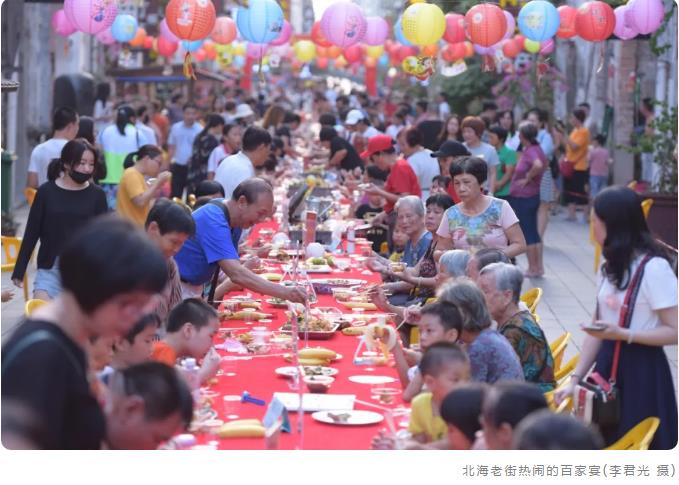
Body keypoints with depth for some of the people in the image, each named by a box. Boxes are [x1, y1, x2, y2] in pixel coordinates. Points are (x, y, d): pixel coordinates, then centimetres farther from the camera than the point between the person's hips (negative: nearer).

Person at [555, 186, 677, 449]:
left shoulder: (654, 267, -15)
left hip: (642, 371, -8)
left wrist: (622, 334, -25)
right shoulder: (610, 266, 11)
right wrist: (575, 378, 5)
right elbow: (596, 328, 12)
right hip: (607, 366, 8)